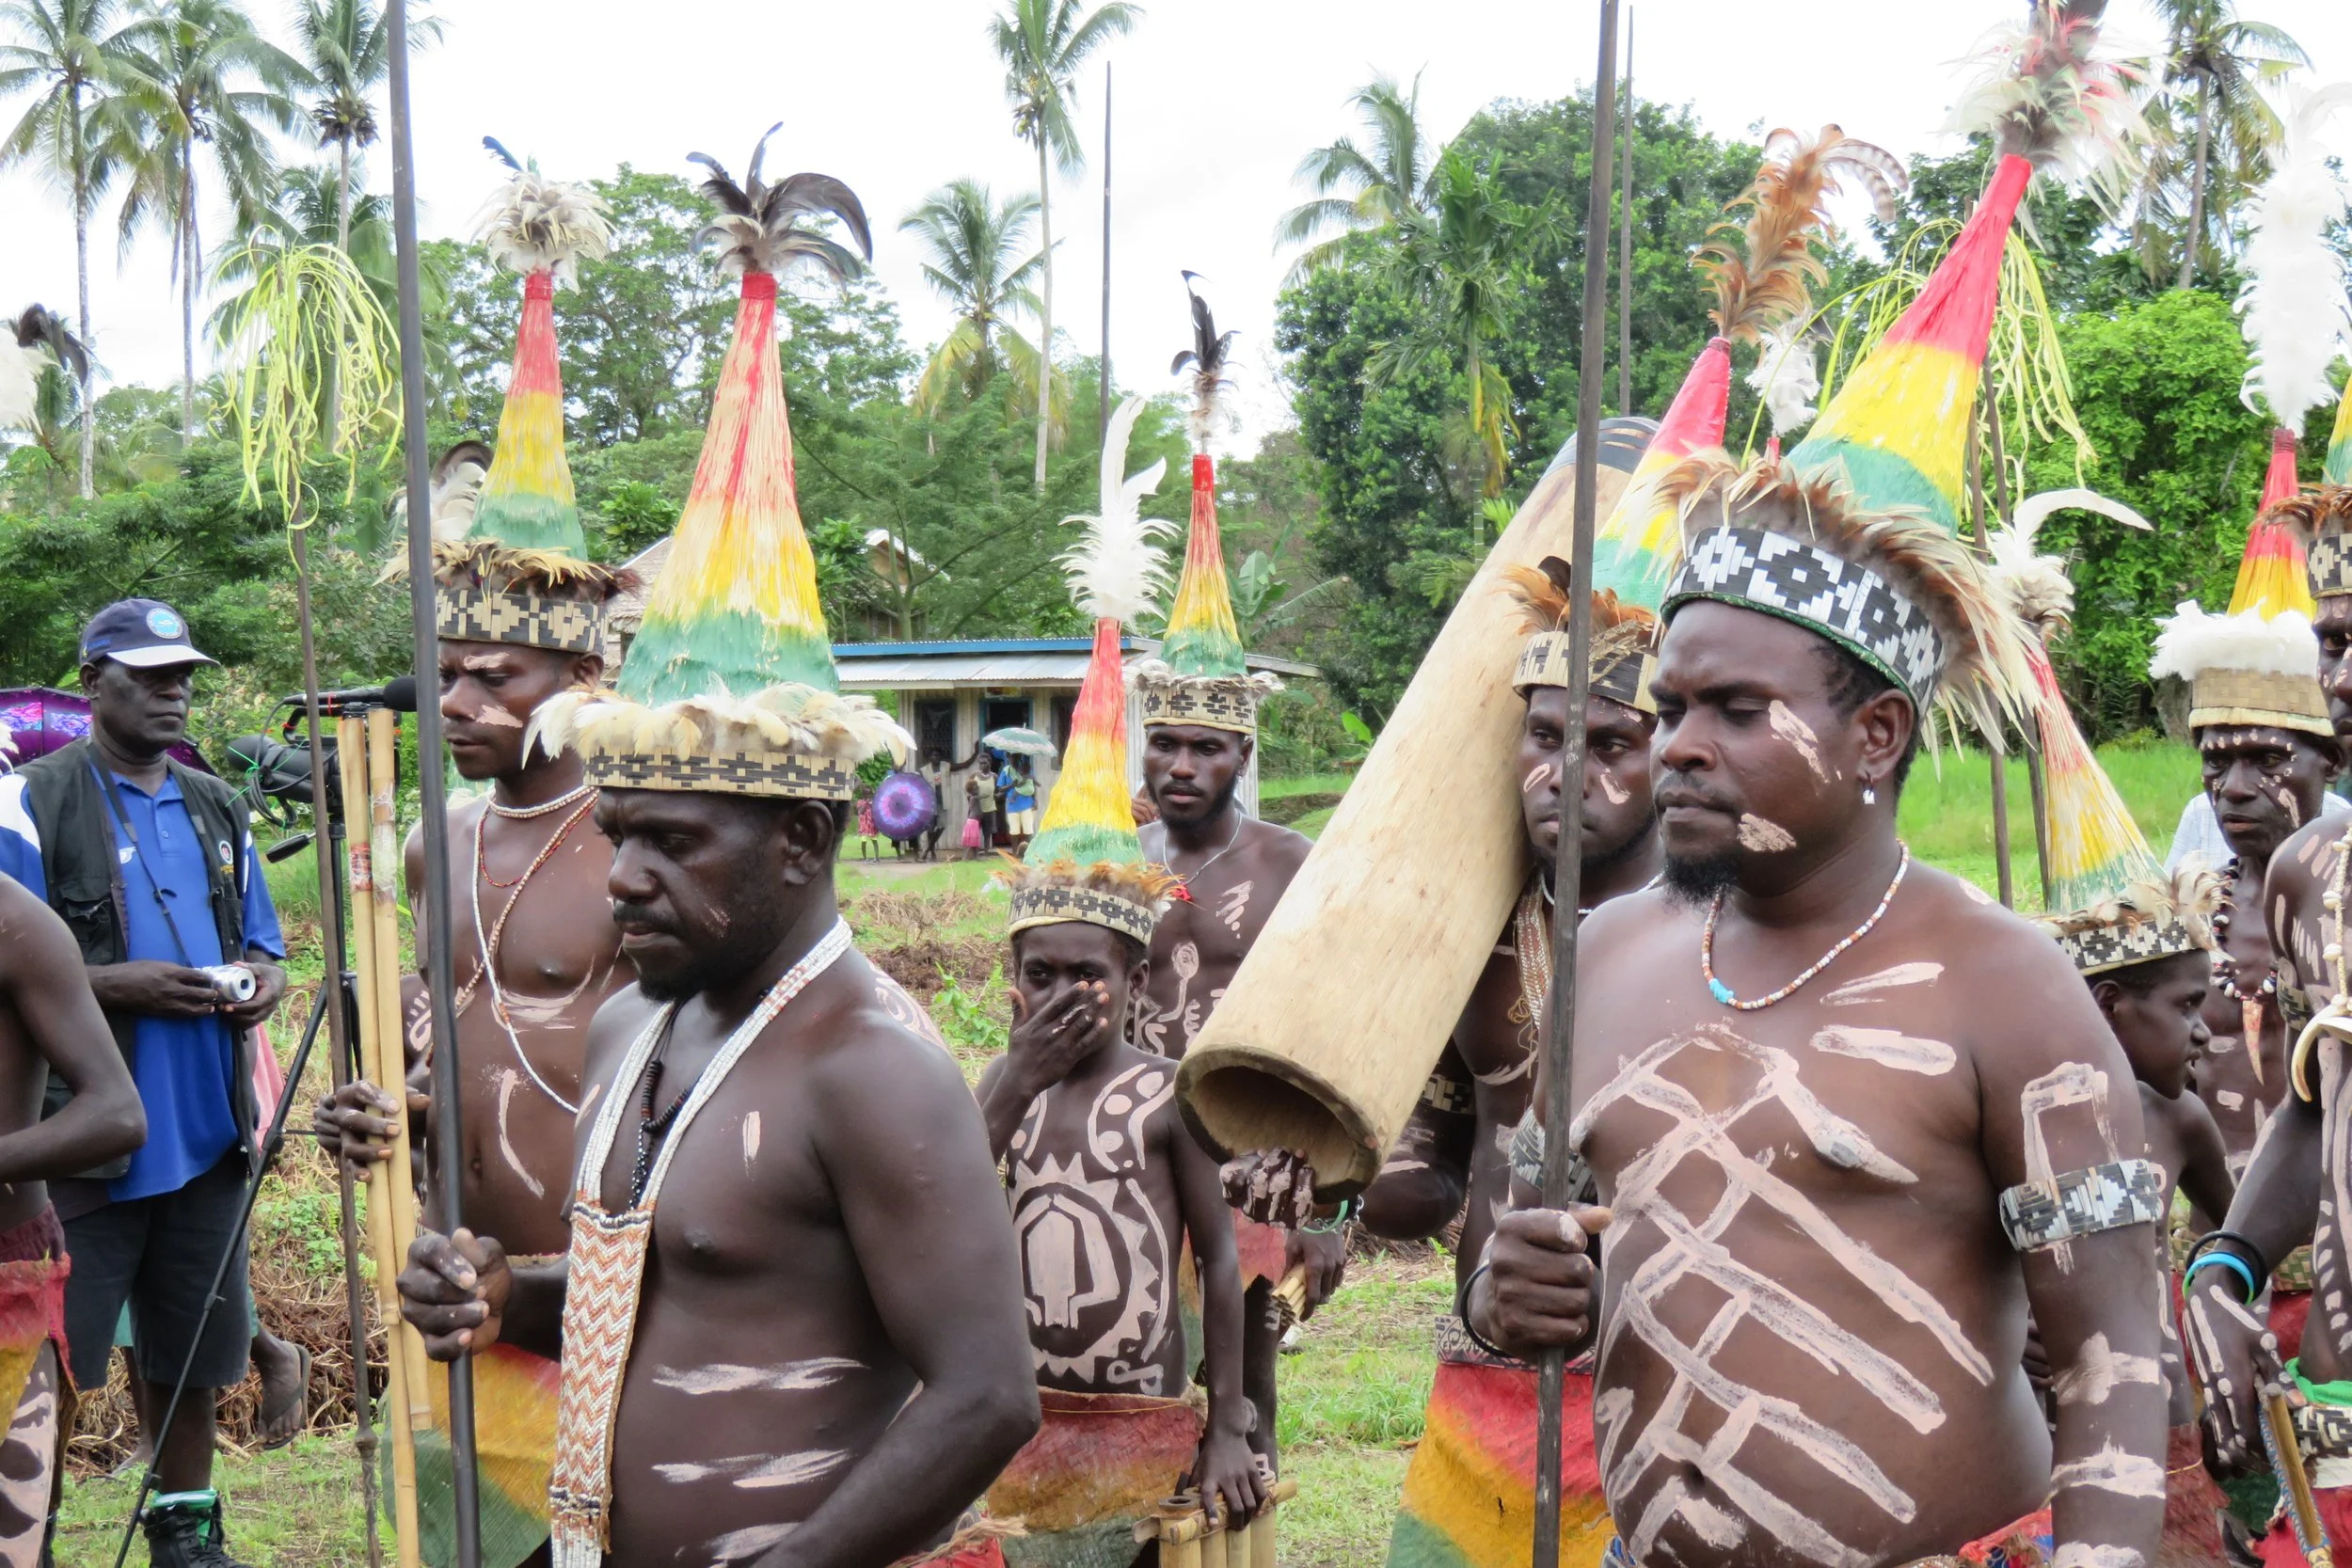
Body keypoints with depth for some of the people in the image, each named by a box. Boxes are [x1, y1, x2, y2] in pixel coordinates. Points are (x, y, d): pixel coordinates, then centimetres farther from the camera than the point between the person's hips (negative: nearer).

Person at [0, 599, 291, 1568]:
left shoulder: (218, 809, 14)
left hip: (207, 1133, 6)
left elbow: (260, 944, 19)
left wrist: (263, 979, -3)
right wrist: (115, 984, -20)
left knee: (193, 1350, 14)